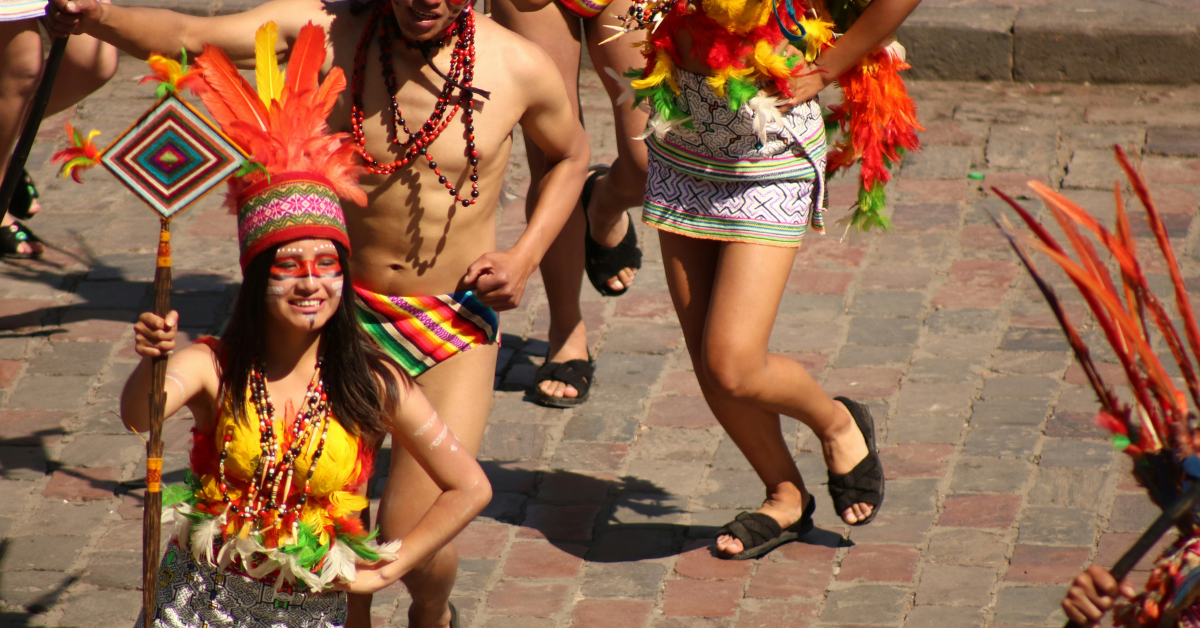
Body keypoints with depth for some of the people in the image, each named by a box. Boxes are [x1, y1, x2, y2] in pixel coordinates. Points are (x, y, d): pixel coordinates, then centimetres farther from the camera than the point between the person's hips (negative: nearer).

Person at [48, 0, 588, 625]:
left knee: (414, 541, -10)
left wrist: (524, 258, -3)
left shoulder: (519, 67, -10)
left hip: (456, 331, -1)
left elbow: (570, 154, 12)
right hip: (348, 314, 1)